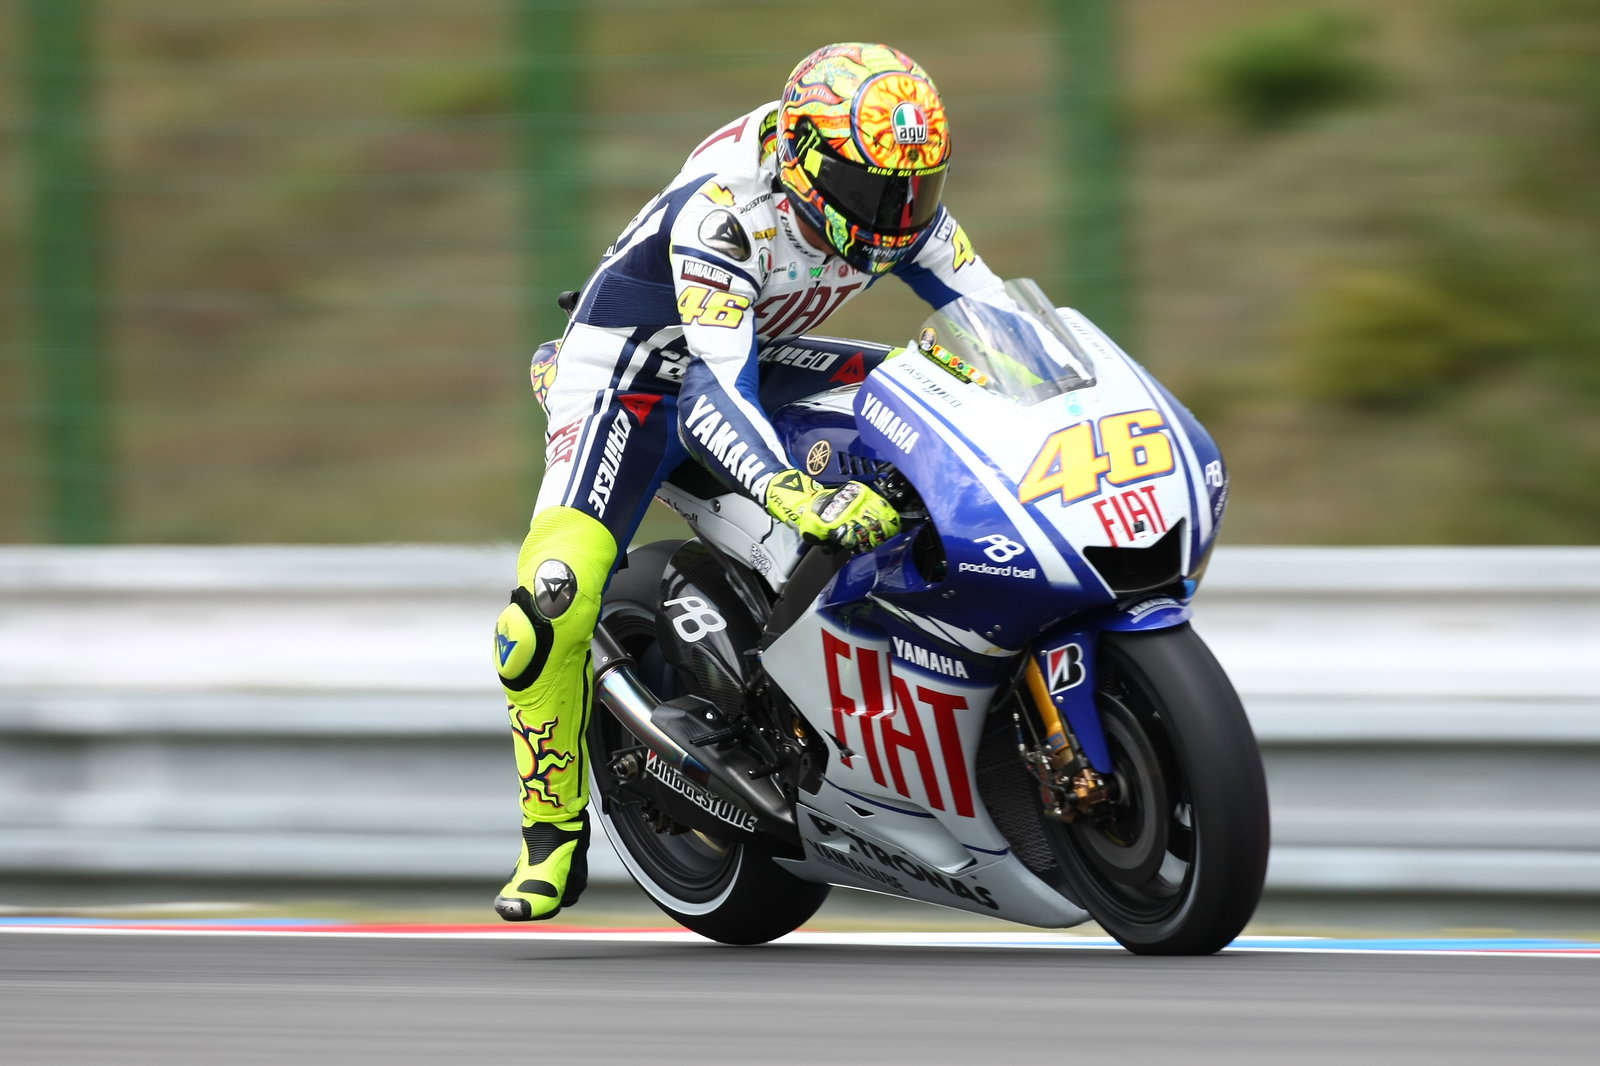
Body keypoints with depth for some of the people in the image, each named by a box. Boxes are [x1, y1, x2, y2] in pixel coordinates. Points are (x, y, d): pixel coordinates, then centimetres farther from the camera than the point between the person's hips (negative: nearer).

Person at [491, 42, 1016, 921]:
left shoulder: (902, 211, -14)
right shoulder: (724, 212, -35)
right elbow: (714, 389, -44)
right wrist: (792, 493, -61)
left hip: (770, 361, 7)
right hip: (636, 369, -7)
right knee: (557, 588, -26)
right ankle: (553, 837, -13)